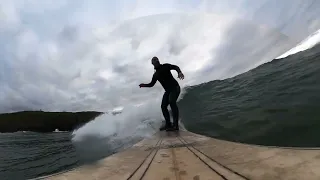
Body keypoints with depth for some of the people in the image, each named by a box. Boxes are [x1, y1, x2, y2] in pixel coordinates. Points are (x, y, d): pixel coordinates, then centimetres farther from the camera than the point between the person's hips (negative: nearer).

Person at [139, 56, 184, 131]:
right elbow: (151, 84, 16)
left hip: (175, 87, -7)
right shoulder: (155, 75, 14)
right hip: (168, 90, 7)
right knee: (163, 106, -4)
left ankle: (175, 125, -32)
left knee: (171, 101, -28)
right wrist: (144, 85, -3)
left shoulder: (165, 66, -1)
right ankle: (168, 124, 3)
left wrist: (179, 72, -36)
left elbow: (175, 67, -14)